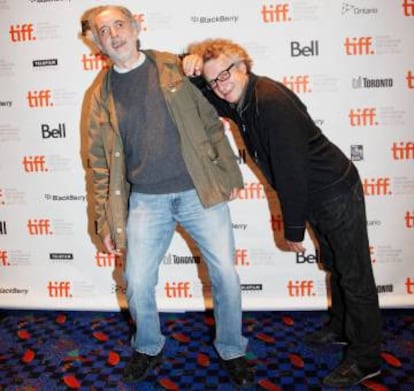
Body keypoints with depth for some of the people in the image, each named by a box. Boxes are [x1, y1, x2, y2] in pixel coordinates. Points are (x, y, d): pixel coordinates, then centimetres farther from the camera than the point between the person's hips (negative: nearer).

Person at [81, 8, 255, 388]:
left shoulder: (175, 68, 3)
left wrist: (228, 171, 2)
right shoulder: (102, 95, 6)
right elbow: (101, 164, 8)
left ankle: (231, 350, 23)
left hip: (199, 191, -1)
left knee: (226, 273, -1)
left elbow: (211, 121, 5)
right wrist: (106, 221, 6)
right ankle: (148, 348, 32)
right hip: (146, 201, 1)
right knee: (137, 282, 3)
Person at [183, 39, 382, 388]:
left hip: (337, 193, -9)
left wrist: (293, 229, -20)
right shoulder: (238, 101, 2)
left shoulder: (271, 101, -27)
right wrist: (193, 69, -10)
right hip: (315, 198, 9)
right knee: (335, 266, 24)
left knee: (355, 275, 2)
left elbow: (291, 170, -27)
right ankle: (341, 327, 43)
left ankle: (365, 359, 16)